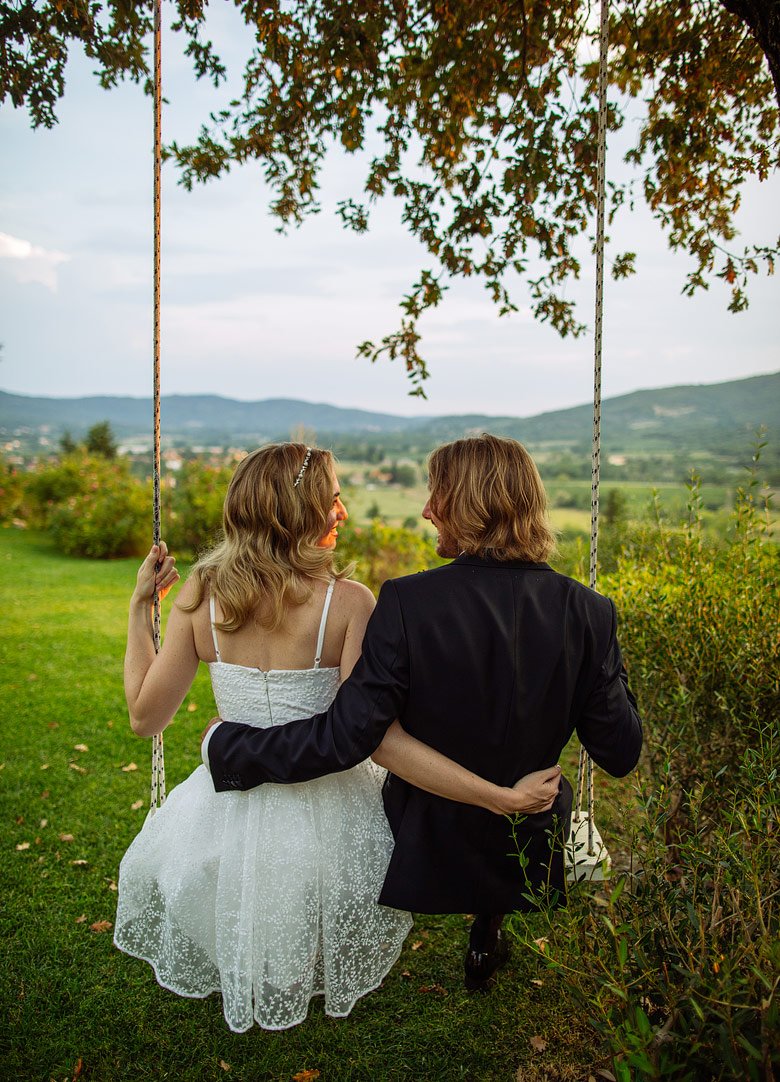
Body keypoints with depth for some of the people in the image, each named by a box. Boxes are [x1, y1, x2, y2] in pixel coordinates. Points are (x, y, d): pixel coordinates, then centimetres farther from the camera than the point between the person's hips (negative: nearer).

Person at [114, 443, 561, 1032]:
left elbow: (146, 715, -4)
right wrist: (502, 797, -24)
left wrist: (140, 608, 4)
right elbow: (375, 734, -27)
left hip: (229, 810, 3)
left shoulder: (202, 593, -12)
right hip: (324, 821, -2)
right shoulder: (347, 601, -21)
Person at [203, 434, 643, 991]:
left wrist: (224, 741, -10)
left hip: (425, 850, -2)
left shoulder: (408, 601, -26)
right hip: (530, 855, 2)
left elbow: (342, 739, -24)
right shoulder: (588, 610, -17)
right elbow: (620, 754, -10)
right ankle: (487, 939, 43)